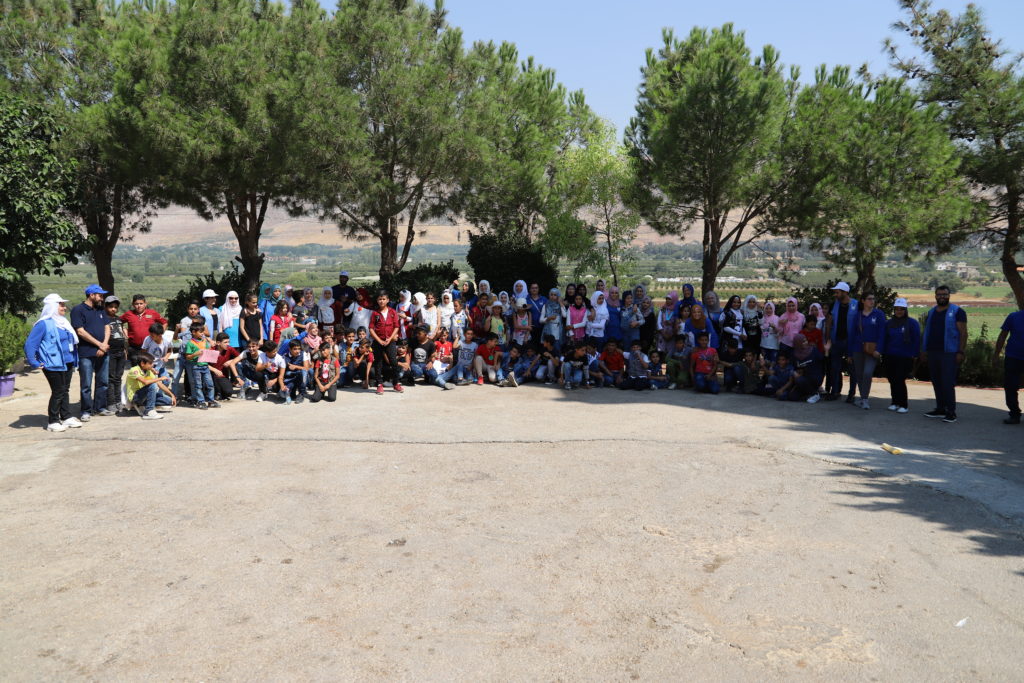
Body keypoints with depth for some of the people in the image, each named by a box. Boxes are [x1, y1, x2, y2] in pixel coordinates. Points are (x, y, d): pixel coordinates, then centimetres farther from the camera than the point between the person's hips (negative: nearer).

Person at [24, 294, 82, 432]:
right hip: (53, 365, -8)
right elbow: (29, 345, -14)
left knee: (65, 391, 13)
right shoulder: (44, 324, -11)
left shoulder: (63, 322, 14)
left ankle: (66, 418, 20)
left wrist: (74, 360, 16)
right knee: (58, 392, -4)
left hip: (67, 364, 8)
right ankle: (52, 422, 5)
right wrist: (34, 363, -15)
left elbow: (72, 342, 23)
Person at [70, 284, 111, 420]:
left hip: (102, 353, 6)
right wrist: (99, 344, -12)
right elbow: (81, 331, -12)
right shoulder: (78, 310, -5)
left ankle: (100, 407, 21)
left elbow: (107, 328, 12)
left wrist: (104, 345, -4)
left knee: (102, 382, 11)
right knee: (86, 384, -2)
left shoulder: (101, 310, 17)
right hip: (86, 354, -6)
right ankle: (86, 411, 5)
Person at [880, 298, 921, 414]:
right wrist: (880, 351, -2)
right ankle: (895, 402, 19)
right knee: (892, 380, 8)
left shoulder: (912, 323, -2)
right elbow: (883, 339, 9)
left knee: (900, 380, -9)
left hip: (905, 358, -4)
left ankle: (903, 405, 1)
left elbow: (916, 340, -3)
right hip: (890, 357, 4)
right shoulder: (889, 323, 9)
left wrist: (914, 355, -8)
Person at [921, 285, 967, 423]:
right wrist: (924, 350, 13)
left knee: (948, 383, -9)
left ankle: (951, 412, -5)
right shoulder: (931, 312, 16)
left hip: (949, 353, -6)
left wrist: (960, 352, -13)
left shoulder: (957, 312, -2)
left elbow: (963, 333, -6)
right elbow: (926, 332, 19)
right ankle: (940, 409, 19)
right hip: (932, 353, 6)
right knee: (936, 382, 10)